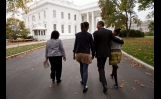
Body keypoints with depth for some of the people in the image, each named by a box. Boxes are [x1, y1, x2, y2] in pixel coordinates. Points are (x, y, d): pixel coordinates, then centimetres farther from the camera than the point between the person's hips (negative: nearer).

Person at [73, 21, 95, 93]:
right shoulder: (89, 35, -7)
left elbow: (75, 45, 3)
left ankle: (83, 80, 41)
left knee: (81, 67, 25)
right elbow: (92, 46, -4)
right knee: (85, 70, 1)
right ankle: (84, 87, 4)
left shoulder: (77, 34, 1)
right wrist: (93, 54, 7)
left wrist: (74, 53, 10)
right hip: (86, 54, -4)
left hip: (78, 53, 4)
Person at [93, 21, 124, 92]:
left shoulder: (96, 33, -11)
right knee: (102, 65, 26)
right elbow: (114, 39, -5)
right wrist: (122, 41, 16)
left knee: (100, 68, 1)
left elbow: (95, 44, -11)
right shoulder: (109, 31, -1)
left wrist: (94, 52, 1)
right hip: (106, 52, 5)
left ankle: (105, 85, -9)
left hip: (99, 53, -5)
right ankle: (101, 77, 44)